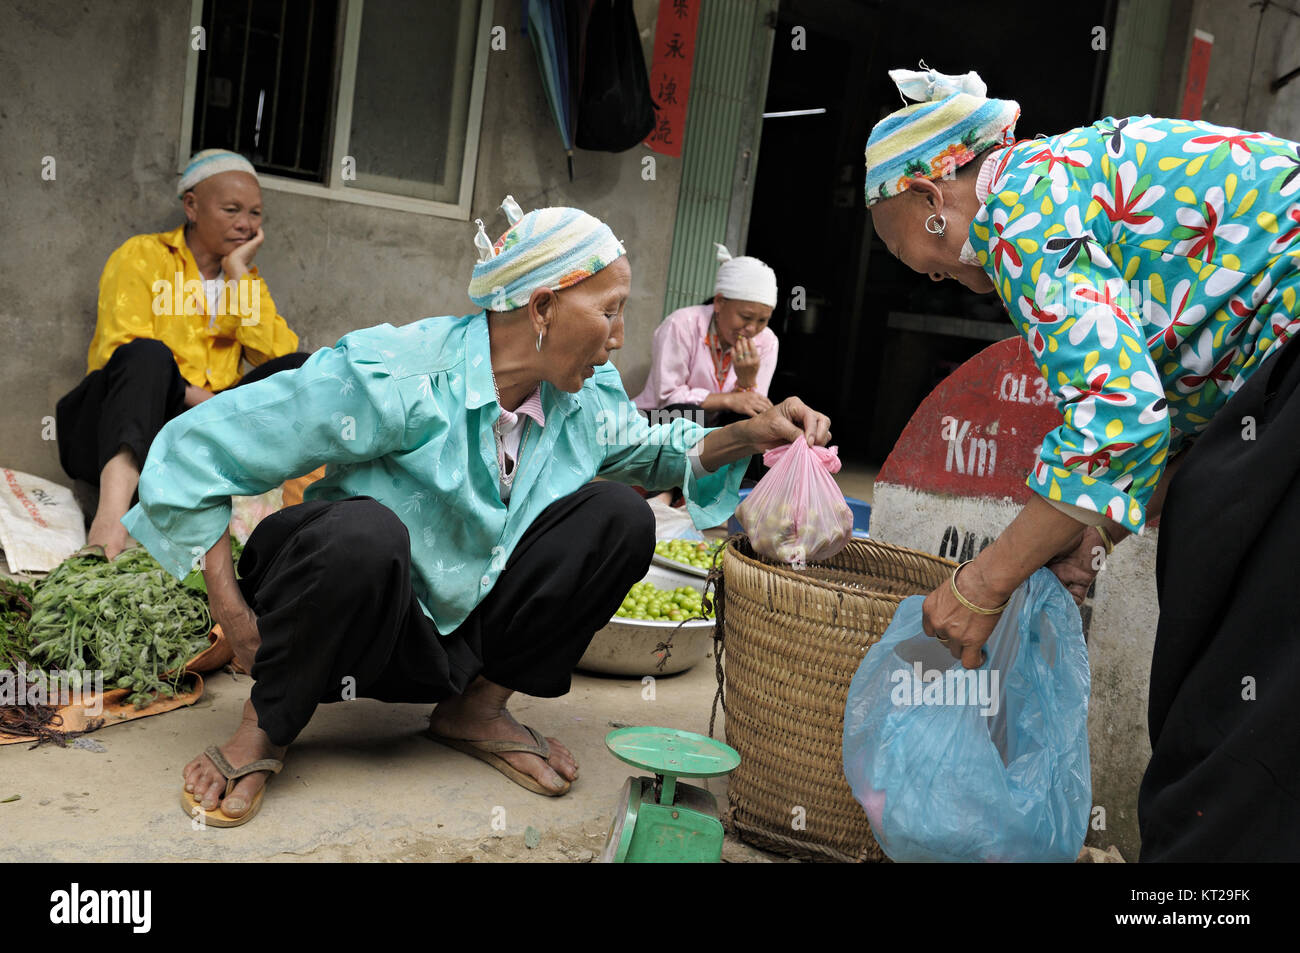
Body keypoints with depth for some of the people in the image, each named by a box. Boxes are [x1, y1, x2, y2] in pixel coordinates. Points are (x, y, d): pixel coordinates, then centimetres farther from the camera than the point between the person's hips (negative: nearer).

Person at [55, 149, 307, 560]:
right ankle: (110, 519, -54)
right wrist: (197, 398, -20)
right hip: (119, 433, -3)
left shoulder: (242, 277, 21)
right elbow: (125, 353, -9)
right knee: (149, 354, -34)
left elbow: (278, 354, 1)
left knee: (299, 369, -14)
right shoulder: (141, 257, 7)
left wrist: (240, 272, 1)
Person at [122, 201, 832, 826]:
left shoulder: (587, 397, -3)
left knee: (618, 516, -10)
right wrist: (233, 613, -19)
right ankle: (264, 727, -10)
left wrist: (747, 435, -2)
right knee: (364, 534, -39)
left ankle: (477, 708, 4)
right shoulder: (396, 377, -24)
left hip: (459, 635, 6)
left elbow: (649, 450, 18)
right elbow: (194, 446, -20)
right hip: (351, 626, -6)